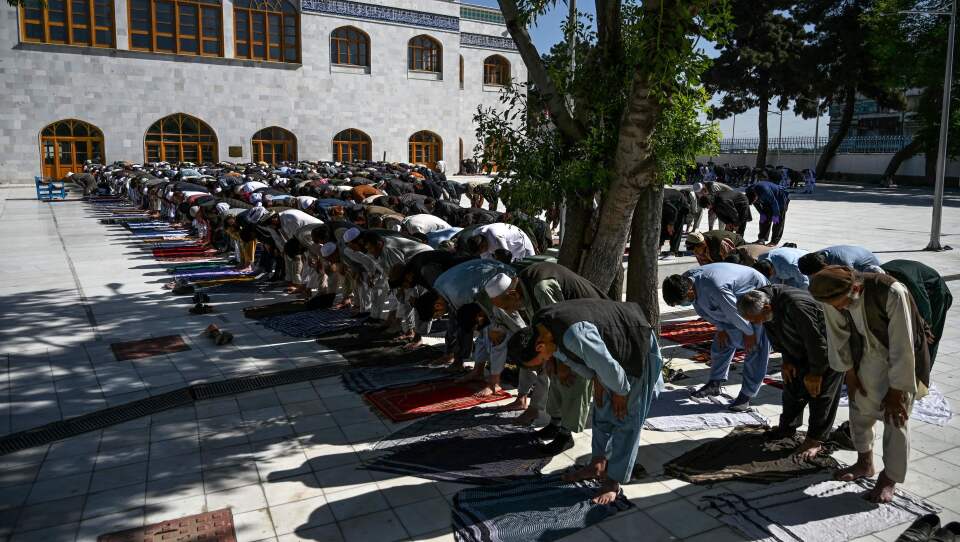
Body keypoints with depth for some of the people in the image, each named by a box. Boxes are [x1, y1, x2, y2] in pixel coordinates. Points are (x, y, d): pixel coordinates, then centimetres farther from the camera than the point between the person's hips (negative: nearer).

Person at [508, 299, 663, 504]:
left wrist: (620, 391, -13)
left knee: (626, 418, -1)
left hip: (636, 348, -9)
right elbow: (572, 355, 3)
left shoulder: (574, 334, -42)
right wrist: (596, 380, 1)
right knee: (602, 408, 16)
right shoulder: (539, 325, -13)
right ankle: (598, 465, 30)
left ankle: (613, 481, 7)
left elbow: (607, 366, -31)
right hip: (611, 347, 9)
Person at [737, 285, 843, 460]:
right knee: (792, 385, 12)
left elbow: (816, 341, -30)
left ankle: (815, 440, 6)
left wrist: (815, 372, -19)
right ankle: (787, 427, 26)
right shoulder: (767, 307, -16)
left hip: (827, 350, -8)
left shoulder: (796, 306, -41)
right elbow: (776, 336, 3)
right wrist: (787, 359, 2)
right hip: (801, 351, 8)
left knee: (820, 393, -5)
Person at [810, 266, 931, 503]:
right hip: (868, 355, 5)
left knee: (894, 419, -4)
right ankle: (865, 464, 34)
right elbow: (838, 335, -5)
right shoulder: (833, 297, -21)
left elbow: (902, 345, -29)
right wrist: (849, 373, 1)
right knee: (860, 407, 12)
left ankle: (890, 479, 14)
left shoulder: (892, 293, -37)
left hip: (902, 358, -5)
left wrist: (896, 389, -21)